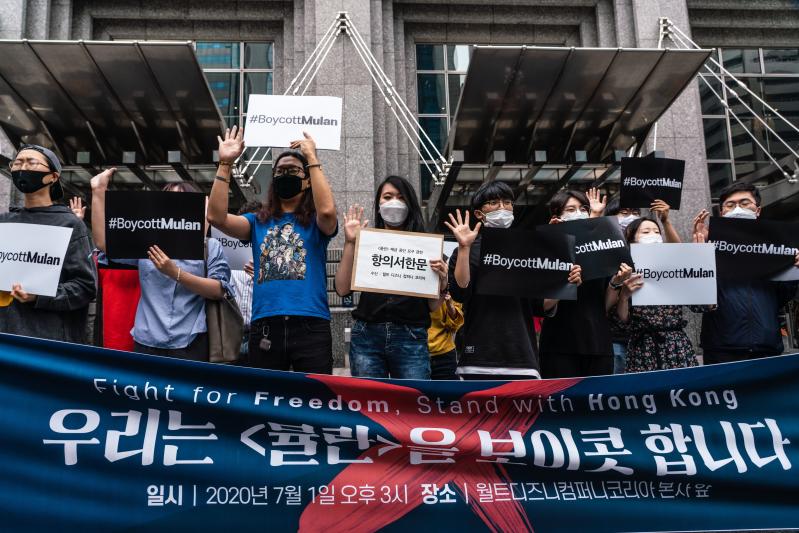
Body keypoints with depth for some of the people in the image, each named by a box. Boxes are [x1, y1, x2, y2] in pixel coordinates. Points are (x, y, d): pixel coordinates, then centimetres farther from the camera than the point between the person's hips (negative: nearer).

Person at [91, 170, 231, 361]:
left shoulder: (210, 246, 6)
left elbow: (219, 291, -4)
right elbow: (104, 243, 2)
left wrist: (175, 273, -13)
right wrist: (98, 192, 2)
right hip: (147, 342, 2)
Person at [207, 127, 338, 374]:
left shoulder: (316, 222, 9)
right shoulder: (258, 222, 16)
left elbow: (327, 210, -16)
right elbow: (216, 217, 1)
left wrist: (312, 158, -10)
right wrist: (225, 164, -3)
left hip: (310, 325, -2)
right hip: (264, 326, 3)